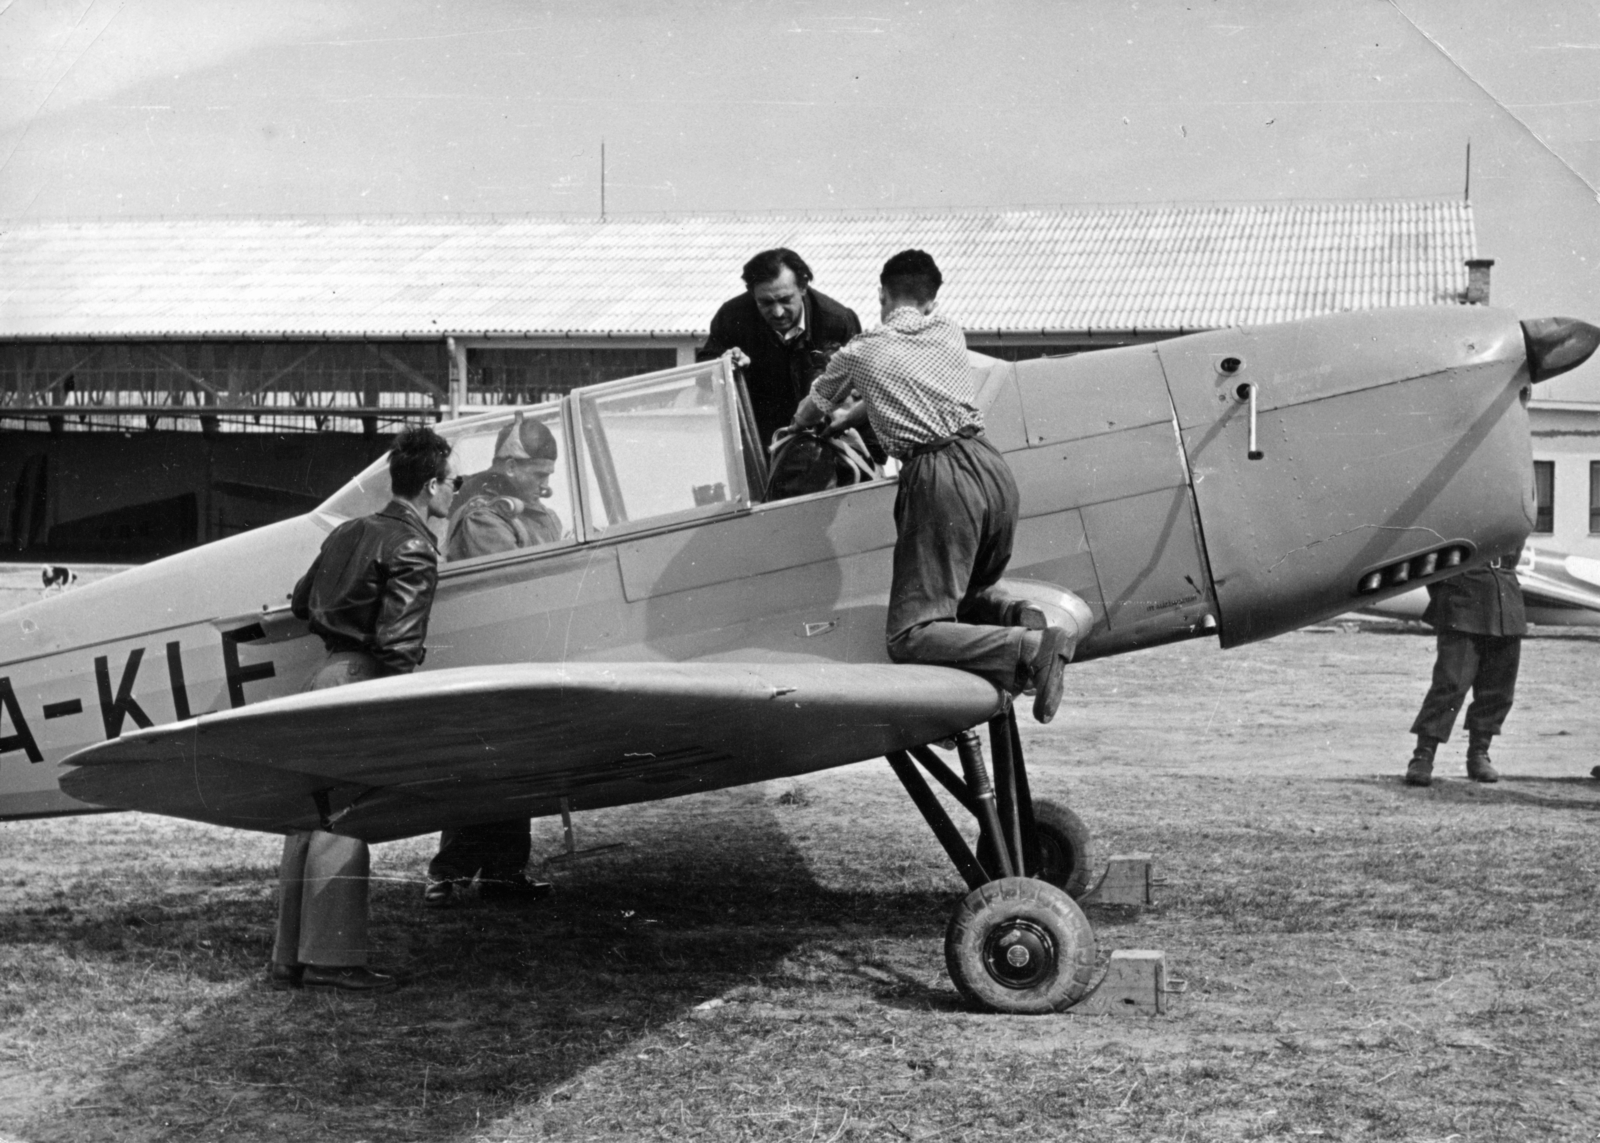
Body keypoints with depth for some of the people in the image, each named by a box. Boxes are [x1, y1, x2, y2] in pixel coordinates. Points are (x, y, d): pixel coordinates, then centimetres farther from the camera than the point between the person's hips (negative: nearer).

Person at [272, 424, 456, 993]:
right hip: (360, 682, -9)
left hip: (327, 673, 9)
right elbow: (396, 644, -18)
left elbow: (302, 600, 26)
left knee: (309, 816, 10)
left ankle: (291, 957, 14)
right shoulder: (414, 551, -10)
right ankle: (330, 957, -6)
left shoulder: (351, 531, 16)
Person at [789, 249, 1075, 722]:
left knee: (910, 636, -8)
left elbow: (807, 414, 30)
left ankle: (1029, 649, -29)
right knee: (970, 593, 29)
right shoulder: (949, 332, 21)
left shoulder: (859, 352, 12)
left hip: (939, 479, -6)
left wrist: (803, 423, 54)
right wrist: (851, 415, 52)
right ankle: (1017, 616, -5)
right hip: (993, 468, 6)